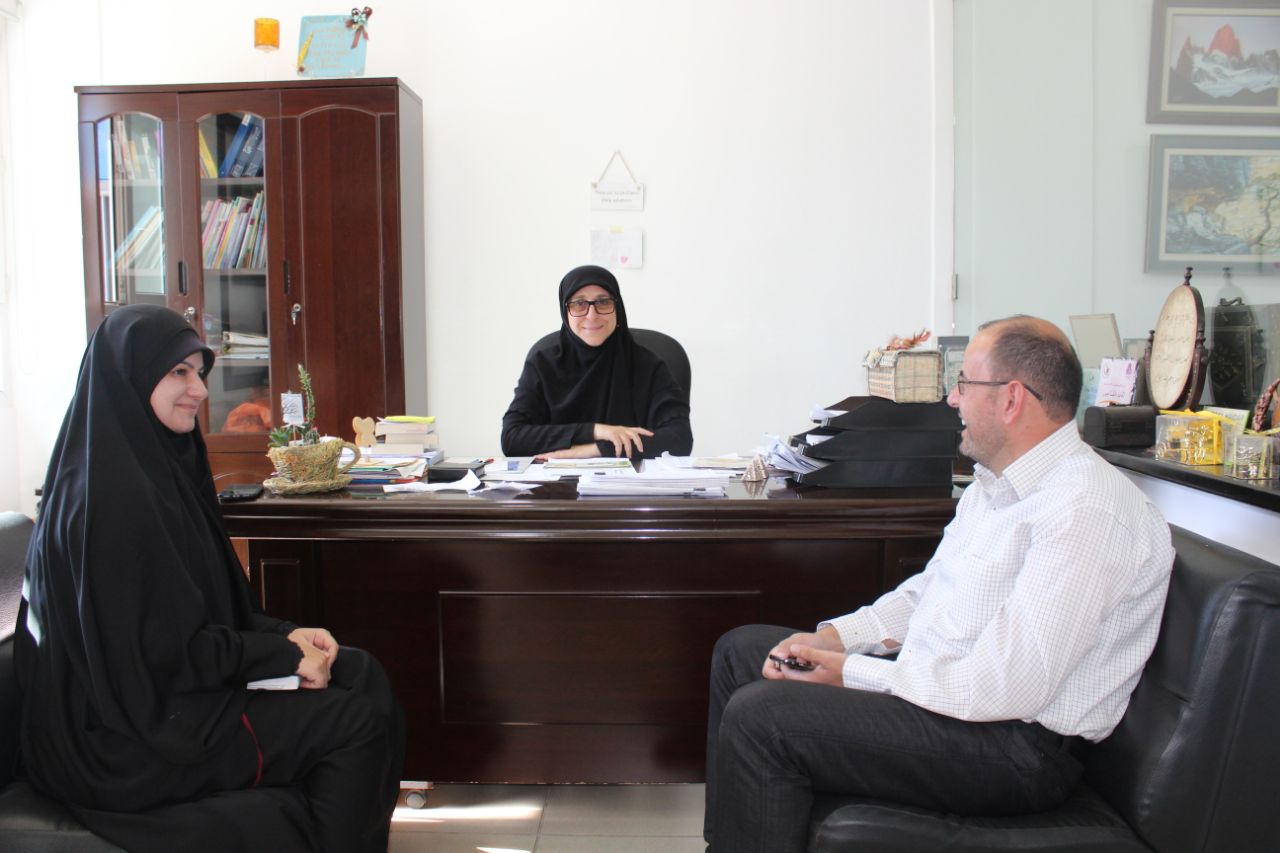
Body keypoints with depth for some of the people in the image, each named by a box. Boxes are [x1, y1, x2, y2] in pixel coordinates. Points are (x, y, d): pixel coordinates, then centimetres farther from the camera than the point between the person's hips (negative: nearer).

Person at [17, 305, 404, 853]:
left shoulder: (162, 463, 6)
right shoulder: (109, 493, -23)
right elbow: (162, 651, -21)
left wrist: (284, 633, -2)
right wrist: (284, 655, -14)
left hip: (164, 685, 9)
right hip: (129, 733, -9)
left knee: (361, 674, 3)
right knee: (356, 721, -13)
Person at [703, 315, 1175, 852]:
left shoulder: (1085, 512, -22)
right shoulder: (995, 482, 10)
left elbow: (1005, 689, -27)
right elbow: (927, 591, 18)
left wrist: (852, 673, -18)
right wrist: (829, 638, 2)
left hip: (1018, 745, -10)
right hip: (929, 682, 10)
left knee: (760, 714, -22)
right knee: (740, 649, 11)